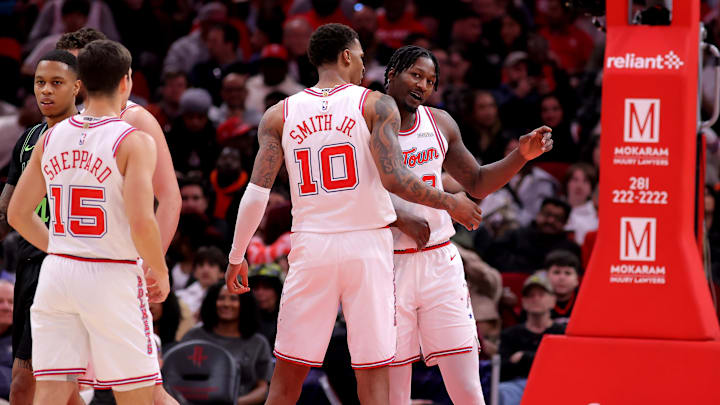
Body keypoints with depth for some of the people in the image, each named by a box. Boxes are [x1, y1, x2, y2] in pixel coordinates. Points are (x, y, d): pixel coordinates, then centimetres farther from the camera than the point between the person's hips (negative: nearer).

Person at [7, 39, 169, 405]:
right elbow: (142, 222, -18)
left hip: (57, 273, 5)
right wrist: (160, 274, -2)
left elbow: (17, 214, 12)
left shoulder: (52, 138, 7)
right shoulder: (134, 141, -10)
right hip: (112, 278, -5)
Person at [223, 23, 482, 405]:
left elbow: (257, 192, 1)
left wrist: (237, 256, 10)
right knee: (373, 372, 1)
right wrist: (450, 203, 0)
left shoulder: (280, 115, 6)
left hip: (311, 246, 2)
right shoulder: (376, 105, -3)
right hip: (366, 245, -2)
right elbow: (393, 178, -14)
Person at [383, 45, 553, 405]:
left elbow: (477, 184, 21)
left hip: (440, 262, 4)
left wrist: (521, 156, 6)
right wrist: (400, 217, -24)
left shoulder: (440, 123, 11)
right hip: (388, 264, -4)